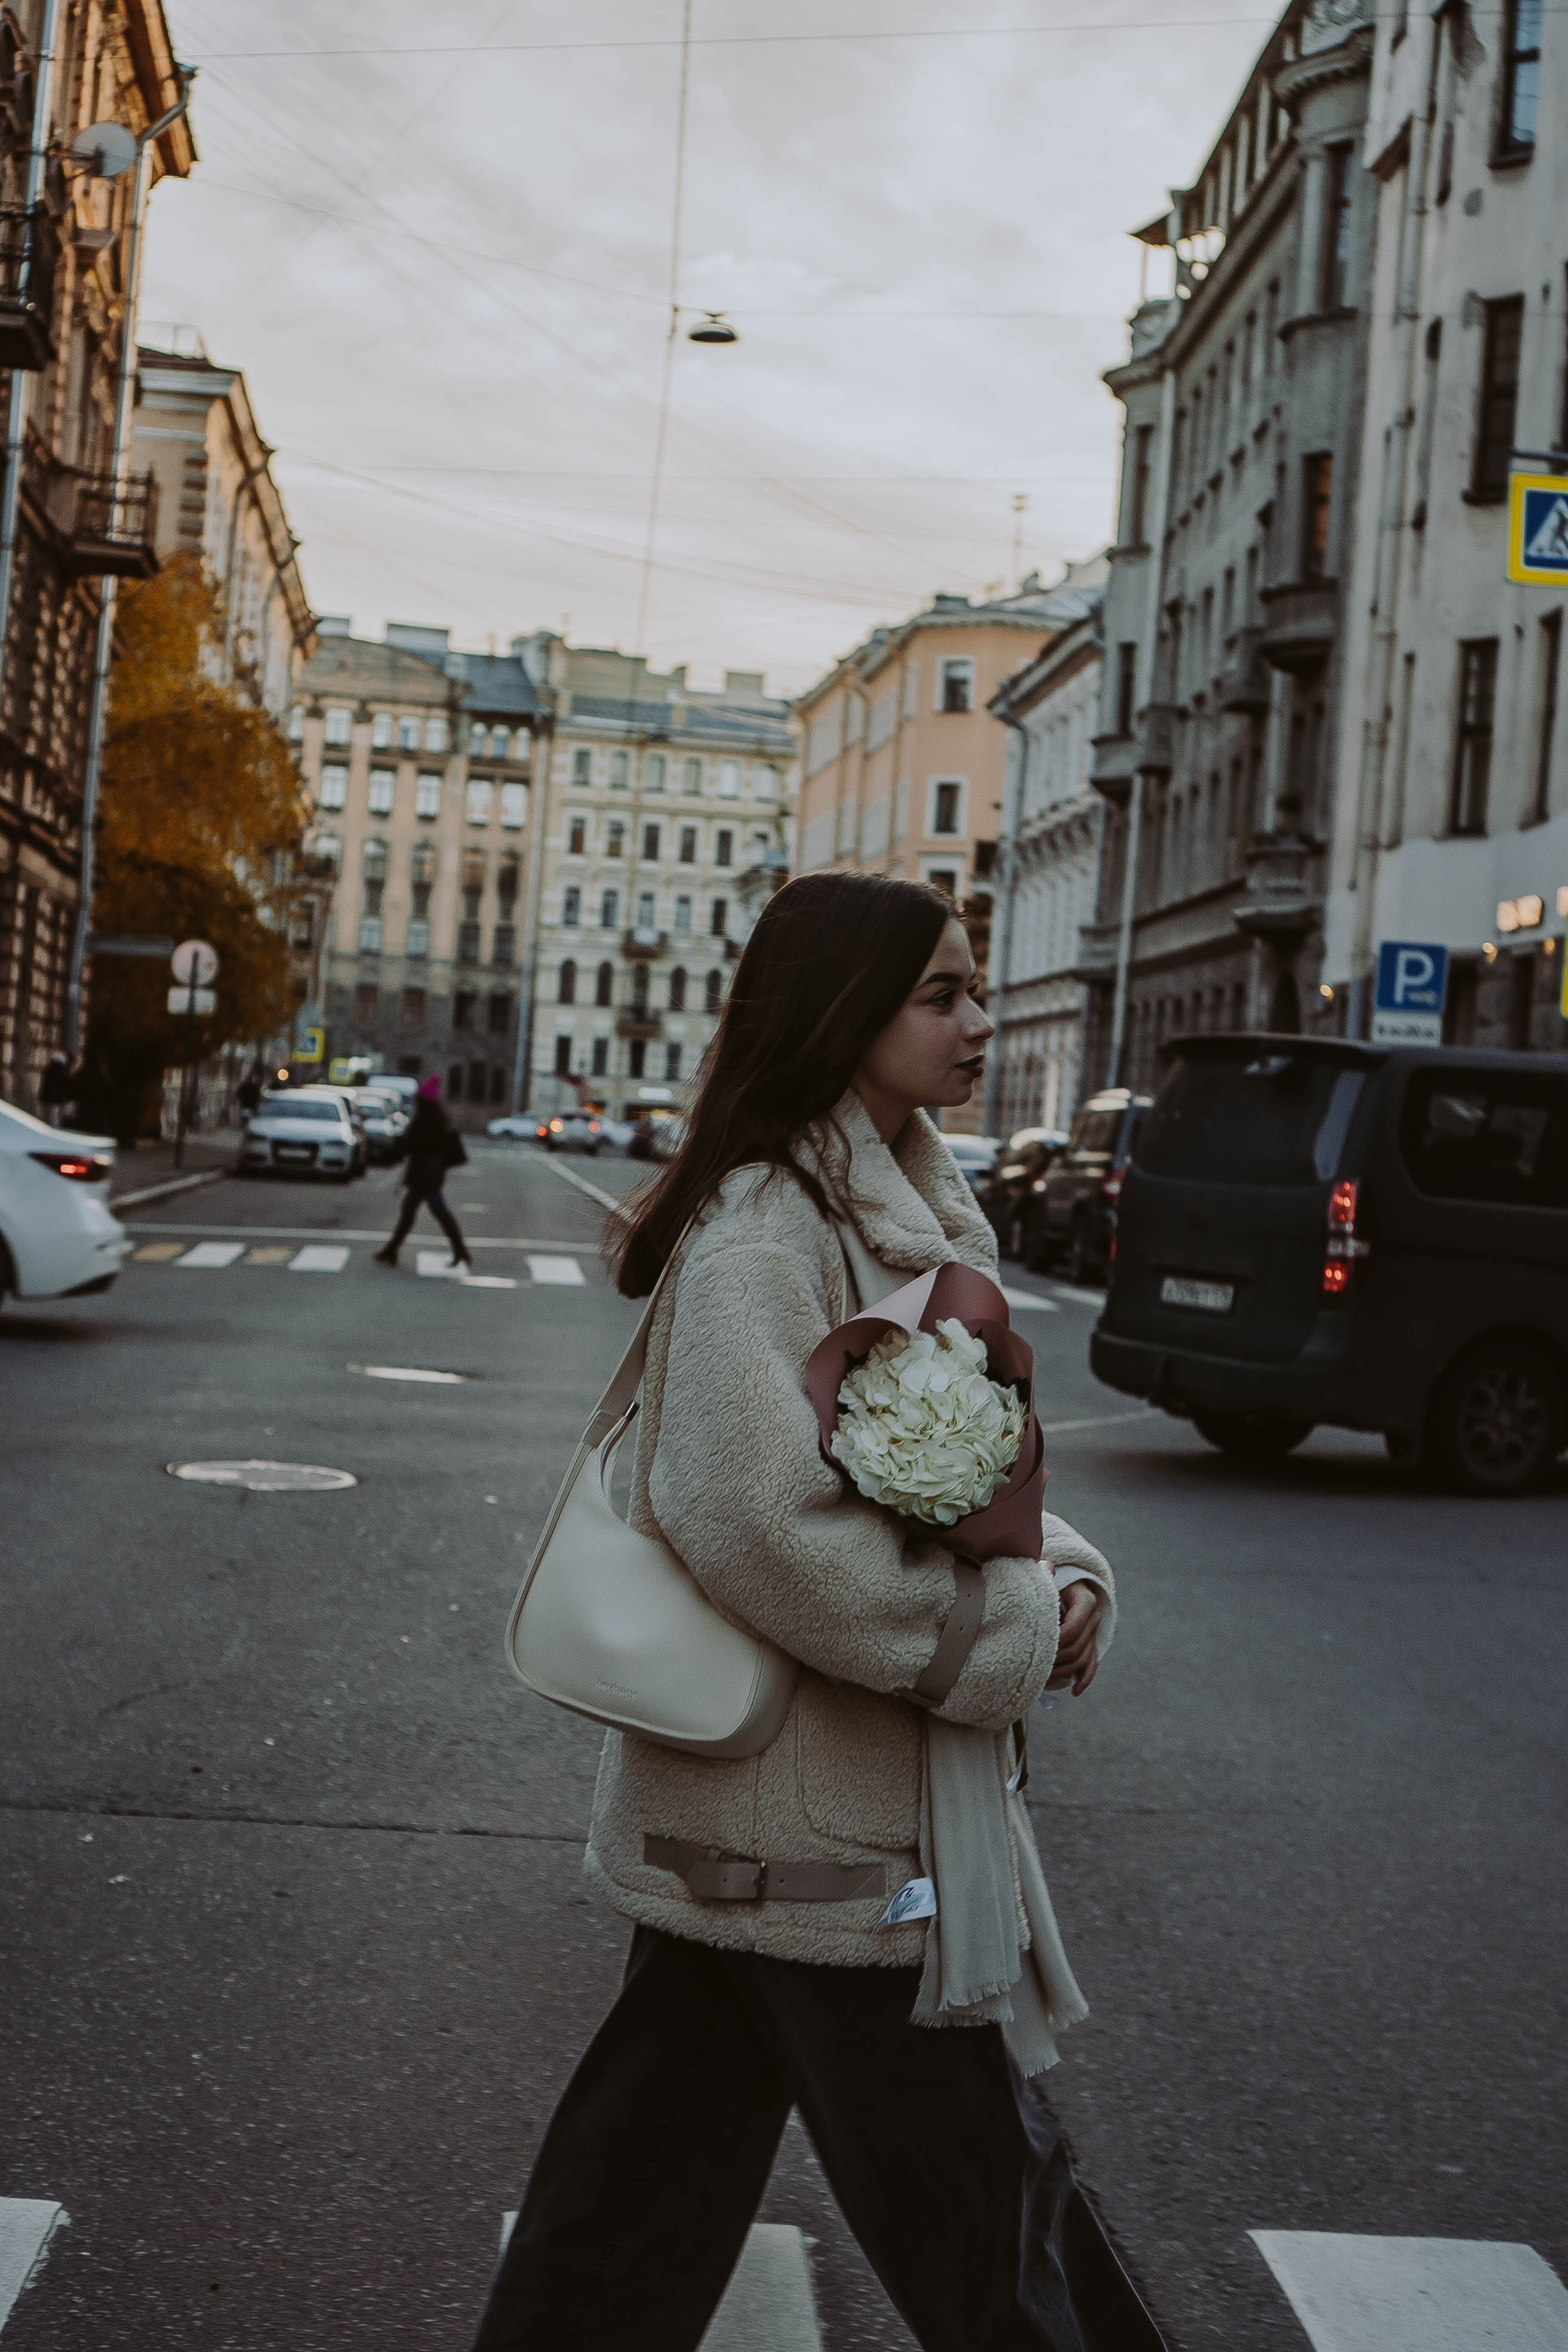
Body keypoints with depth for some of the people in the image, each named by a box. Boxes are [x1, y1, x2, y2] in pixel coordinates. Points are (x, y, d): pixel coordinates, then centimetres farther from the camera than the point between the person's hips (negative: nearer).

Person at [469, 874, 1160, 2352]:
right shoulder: (767, 1230, -18)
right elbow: (758, 1517, -27)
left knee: (650, 2172, 19)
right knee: (976, 2199, 6)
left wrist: (1061, 1575, -2)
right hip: (828, 1836, -9)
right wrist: (1013, 1636, -18)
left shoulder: (900, 1213, 13)